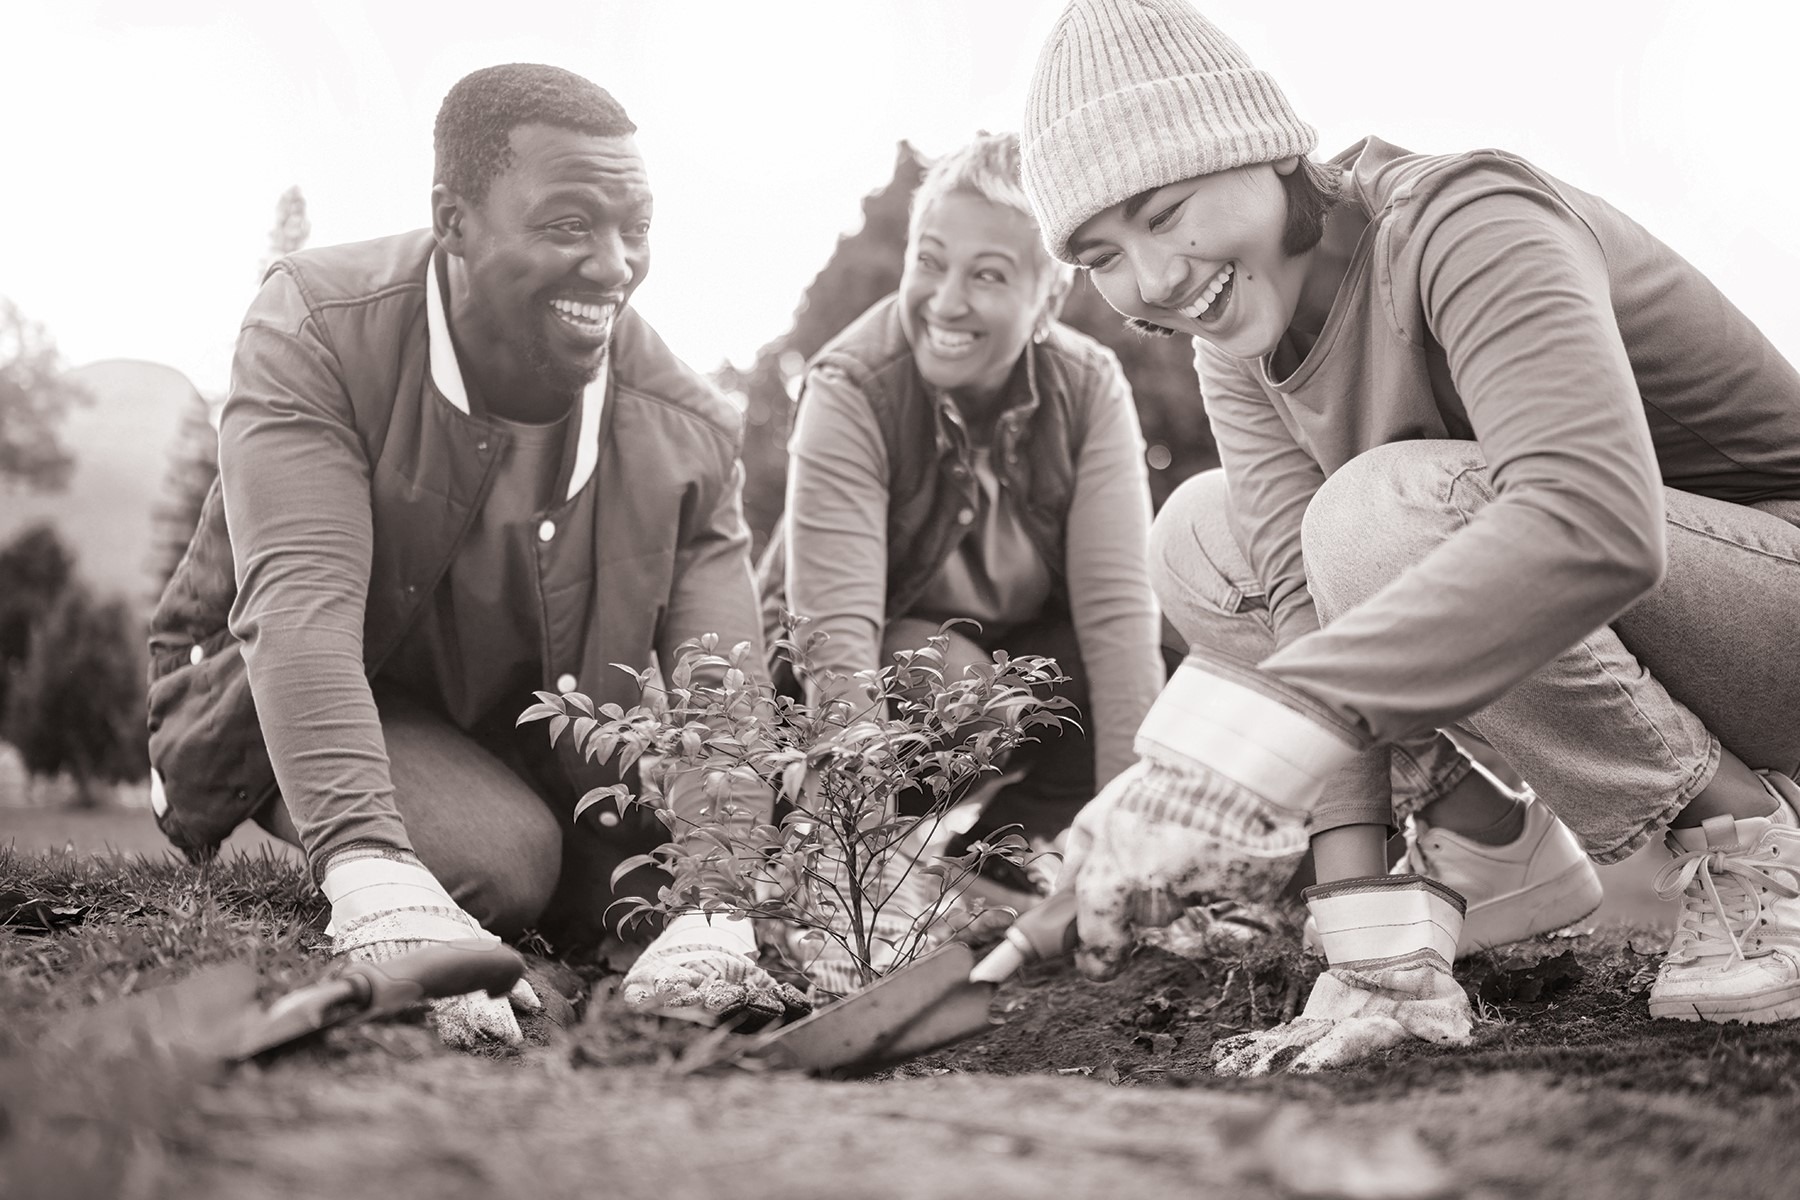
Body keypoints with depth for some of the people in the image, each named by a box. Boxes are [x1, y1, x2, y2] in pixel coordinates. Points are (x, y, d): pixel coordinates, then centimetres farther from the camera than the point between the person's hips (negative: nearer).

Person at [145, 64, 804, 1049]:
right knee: (498, 859, -30)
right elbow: (299, 605, -39)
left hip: (536, 746, 4)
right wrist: (372, 878, -54)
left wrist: (716, 915, -46)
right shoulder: (314, 331, -26)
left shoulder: (686, 431, -17)